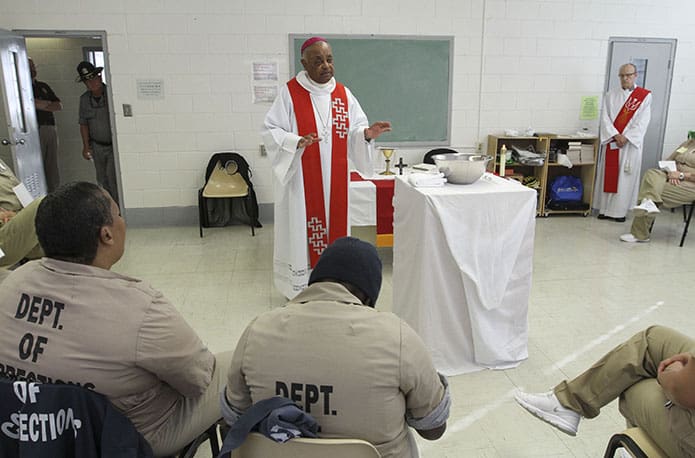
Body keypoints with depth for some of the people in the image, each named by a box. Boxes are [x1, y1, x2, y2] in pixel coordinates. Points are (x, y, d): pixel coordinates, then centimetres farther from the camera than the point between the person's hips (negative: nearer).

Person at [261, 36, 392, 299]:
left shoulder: (343, 94, 6)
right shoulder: (290, 92, -6)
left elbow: (355, 130, 8)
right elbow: (271, 131, -7)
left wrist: (366, 133, -15)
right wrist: (297, 142, -24)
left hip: (334, 179, 4)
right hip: (302, 178, -4)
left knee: (333, 226, 9)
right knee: (302, 229, 1)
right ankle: (299, 289, 14)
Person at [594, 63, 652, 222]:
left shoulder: (645, 96, 1)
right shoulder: (611, 95, 7)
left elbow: (642, 122, -5)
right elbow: (605, 118, 0)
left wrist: (626, 137, -14)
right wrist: (616, 135, -13)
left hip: (631, 144, -2)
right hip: (611, 142, 2)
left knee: (625, 178, 0)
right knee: (608, 176, 4)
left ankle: (620, 210, 6)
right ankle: (605, 209, 10)